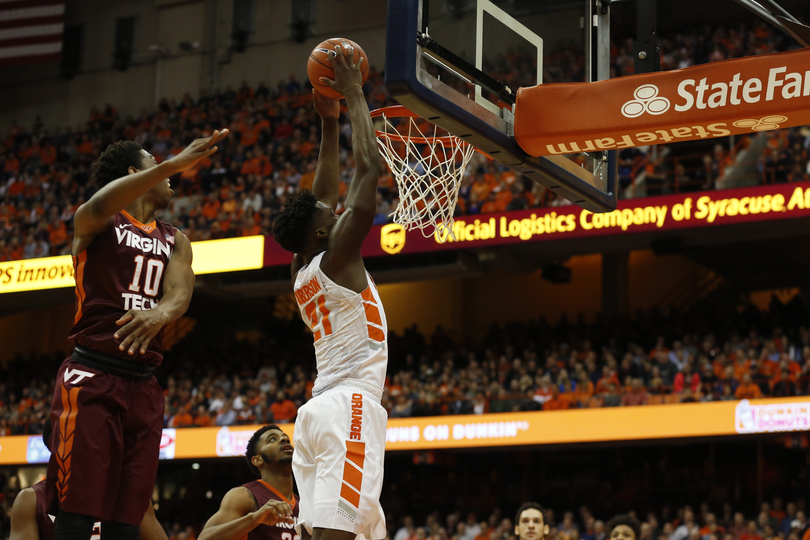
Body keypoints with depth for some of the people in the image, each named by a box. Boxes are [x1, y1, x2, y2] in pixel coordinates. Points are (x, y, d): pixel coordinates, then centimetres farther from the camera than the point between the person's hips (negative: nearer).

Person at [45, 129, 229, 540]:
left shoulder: (174, 241, 19)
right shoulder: (99, 222, 4)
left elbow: (180, 294, -2)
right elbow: (97, 207, -23)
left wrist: (159, 313, -28)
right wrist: (174, 163, -31)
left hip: (143, 385, 6)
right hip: (90, 378, -5)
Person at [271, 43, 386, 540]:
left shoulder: (302, 273, 18)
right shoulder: (337, 257, -4)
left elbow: (324, 197, 29)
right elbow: (371, 167, -5)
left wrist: (330, 123, 30)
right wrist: (355, 97, 3)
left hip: (320, 409, 9)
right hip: (350, 406, -9)